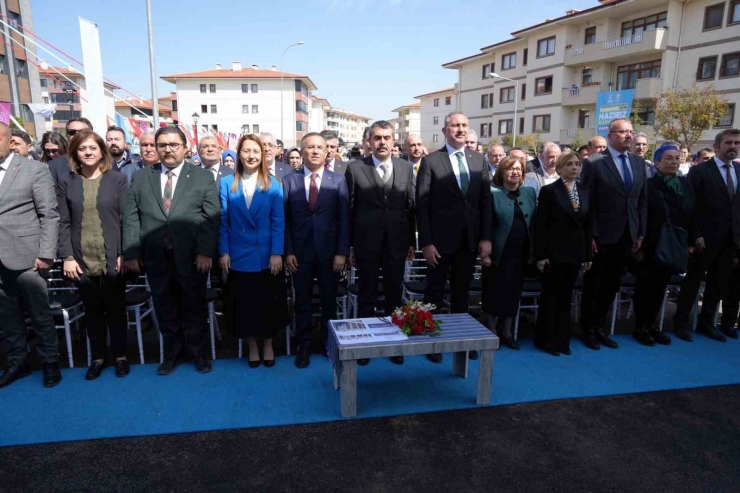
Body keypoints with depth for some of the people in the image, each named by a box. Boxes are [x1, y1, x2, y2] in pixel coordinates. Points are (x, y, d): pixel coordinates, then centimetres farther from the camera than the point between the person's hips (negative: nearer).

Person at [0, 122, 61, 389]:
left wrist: (46, 254, -11)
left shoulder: (35, 169, -1)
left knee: (39, 314, 5)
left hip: (25, 256, -4)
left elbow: (50, 215, -5)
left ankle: (50, 362, 20)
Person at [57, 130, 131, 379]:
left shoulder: (118, 179, 1)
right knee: (92, 311, 11)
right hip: (82, 261, 2)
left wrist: (124, 254, -9)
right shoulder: (66, 182, 6)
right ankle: (98, 357, 26)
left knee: (116, 309, 9)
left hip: (113, 259, -1)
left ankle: (121, 356, 24)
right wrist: (67, 257, -6)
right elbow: (63, 222, 3)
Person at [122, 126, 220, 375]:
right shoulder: (141, 178, 10)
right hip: (155, 259, 2)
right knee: (165, 310, 13)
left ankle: (198, 352, 29)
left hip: (192, 257, -2)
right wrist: (131, 252, -2)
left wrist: (205, 252, -12)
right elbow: (131, 218, 6)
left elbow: (212, 217, -4)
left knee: (194, 308, 10)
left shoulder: (202, 177, 2)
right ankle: (172, 353, 31)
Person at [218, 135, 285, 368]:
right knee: (245, 303, 9)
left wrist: (277, 253, -11)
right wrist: (223, 252, -3)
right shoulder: (227, 183, 2)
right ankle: (252, 346, 27)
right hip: (239, 256, 1)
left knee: (268, 302, 8)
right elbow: (223, 221, 2)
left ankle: (268, 345, 28)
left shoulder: (272, 183, -1)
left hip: (267, 255, 0)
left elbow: (278, 221, -4)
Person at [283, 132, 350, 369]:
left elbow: (344, 219, -2)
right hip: (300, 252, 0)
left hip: (328, 251, 0)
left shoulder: (338, 180, 1)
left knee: (329, 299, 11)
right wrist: (288, 251, -6)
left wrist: (341, 252, -8)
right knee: (302, 301, 9)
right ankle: (304, 347, 23)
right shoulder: (289, 181, 2)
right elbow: (285, 219, 0)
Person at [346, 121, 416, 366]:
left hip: (397, 243, 2)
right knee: (367, 296, 10)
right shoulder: (355, 169, -2)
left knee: (394, 295, 12)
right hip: (366, 244, -2)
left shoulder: (406, 168, 5)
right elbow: (349, 209, -2)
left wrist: (412, 242, 5)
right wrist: (348, 245, -4)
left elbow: (411, 207, 6)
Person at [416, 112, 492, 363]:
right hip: (441, 239, -3)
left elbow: (486, 201, 7)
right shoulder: (431, 161, -5)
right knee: (435, 293, 7)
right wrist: (426, 242, -13)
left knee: (462, 293, 14)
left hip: (469, 239, 4)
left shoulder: (479, 161, 7)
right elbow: (422, 204, -8)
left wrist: (486, 237, 0)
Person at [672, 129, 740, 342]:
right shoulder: (699, 170, -6)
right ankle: (681, 322, 15)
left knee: (719, 283, 12)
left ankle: (706, 322, 25)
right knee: (693, 280, 4)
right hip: (706, 237, -5)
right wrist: (695, 235, -14)